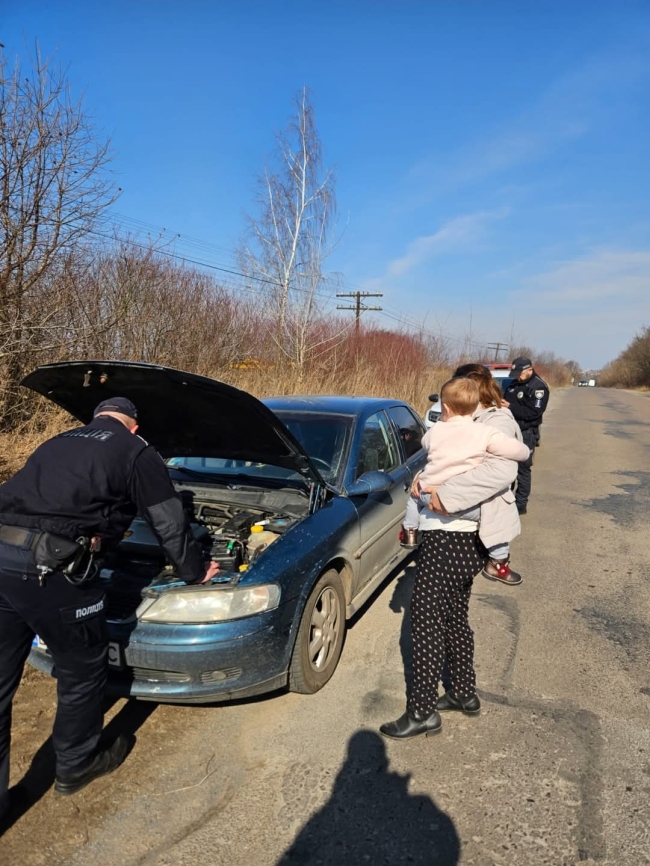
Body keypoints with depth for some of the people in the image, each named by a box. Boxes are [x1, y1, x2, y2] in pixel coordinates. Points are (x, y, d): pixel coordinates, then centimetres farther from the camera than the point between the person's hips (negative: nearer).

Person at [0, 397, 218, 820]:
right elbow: (171, 523, 11)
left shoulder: (58, 443, 29)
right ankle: (76, 765, 38)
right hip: (50, 565, -6)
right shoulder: (136, 452, 9)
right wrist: (196, 572, 26)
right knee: (82, 669, 18)